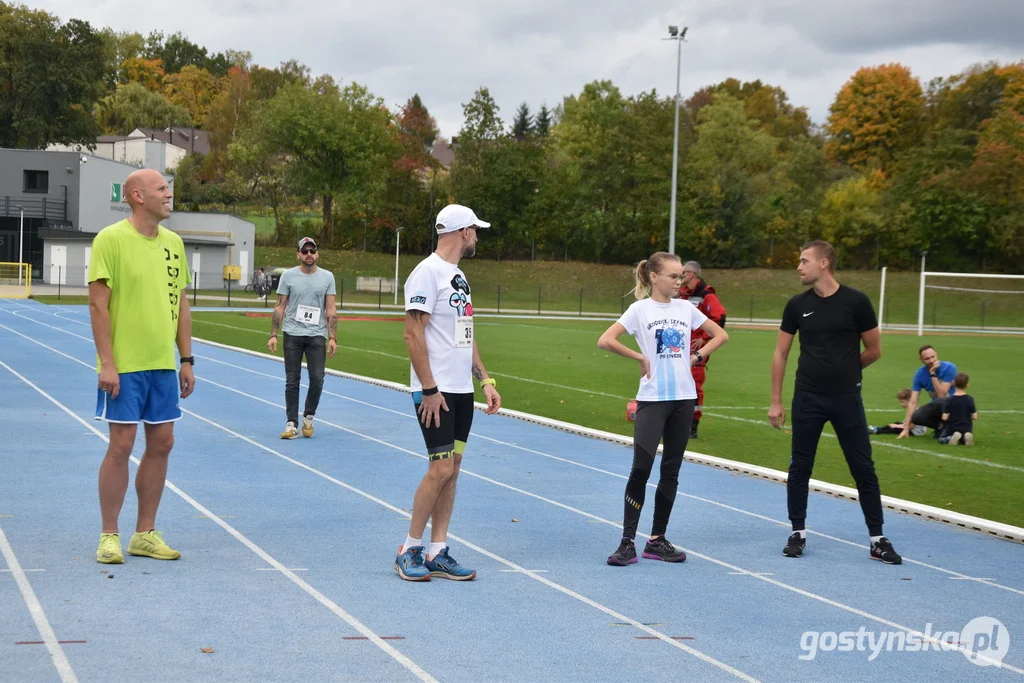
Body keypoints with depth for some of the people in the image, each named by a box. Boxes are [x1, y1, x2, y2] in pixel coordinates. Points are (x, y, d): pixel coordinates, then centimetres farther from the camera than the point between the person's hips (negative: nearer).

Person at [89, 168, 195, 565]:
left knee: (161, 443, 7)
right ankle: (109, 536, 9)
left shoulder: (173, 243, 10)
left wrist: (187, 360, 11)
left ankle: (145, 534, 18)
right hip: (124, 365, -6)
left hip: (164, 365, 6)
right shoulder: (111, 240, -9)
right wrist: (106, 362, -16)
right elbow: (98, 304, -12)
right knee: (122, 444, -3)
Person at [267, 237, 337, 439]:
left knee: (317, 379, -6)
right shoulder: (288, 275, 3)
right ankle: (292, 423, 7)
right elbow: (279, 307, 4)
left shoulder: (327, 277, 5)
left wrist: (332, 338, -4)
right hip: (292, 334, 0)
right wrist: (273, 335, -3)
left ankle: (308, 417, 17)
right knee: (292, 380, 1)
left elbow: (331, 311, 4)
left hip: (317, 335, 0)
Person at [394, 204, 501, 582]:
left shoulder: (458, 276, 16)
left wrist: (485, 380, 15)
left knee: (451, 470, 8)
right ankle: (409, 550, 4)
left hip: (462, 391, 9)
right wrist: (429, 389, -19)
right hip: (436, 391, -9)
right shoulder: (428, 273, -13)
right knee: (441, 469, -9)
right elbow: (413, 334, -17)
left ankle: (437, 554, 13)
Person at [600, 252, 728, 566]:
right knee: (641, 469, -10)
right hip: (652, 399, -5)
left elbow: (720, 335, 17)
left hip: (683, 398, 5)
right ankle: (627, 542, -5)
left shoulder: (685, 308, 7)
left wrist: (697, 357, 4)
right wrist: (640, 358, -11)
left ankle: (657, 540, 17)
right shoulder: (640, 309, -5)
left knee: (671, 471, 8)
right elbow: (605, 340, -15)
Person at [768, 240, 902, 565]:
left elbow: (874, 350, 3)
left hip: (847, 398, -2)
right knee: (800, 467, 7)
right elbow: (780, 354, 6)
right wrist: (775, 401, 3)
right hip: (807, 399, 2)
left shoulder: (856, 301, -7)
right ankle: (798, 533, 20)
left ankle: (878, 540, 10)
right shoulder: (797, 305, 1)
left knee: (864, 468, 1)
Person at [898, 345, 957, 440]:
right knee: (916, 416, -26)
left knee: (940, 401, -38)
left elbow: (941, 395, -25)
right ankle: (940, 426, 4)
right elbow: (913, 402, -12)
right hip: (937, 407, 4)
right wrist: (906, 428, -18)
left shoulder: (949, 368, -20)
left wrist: (933, 374, -28)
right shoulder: (920, 374, -9)